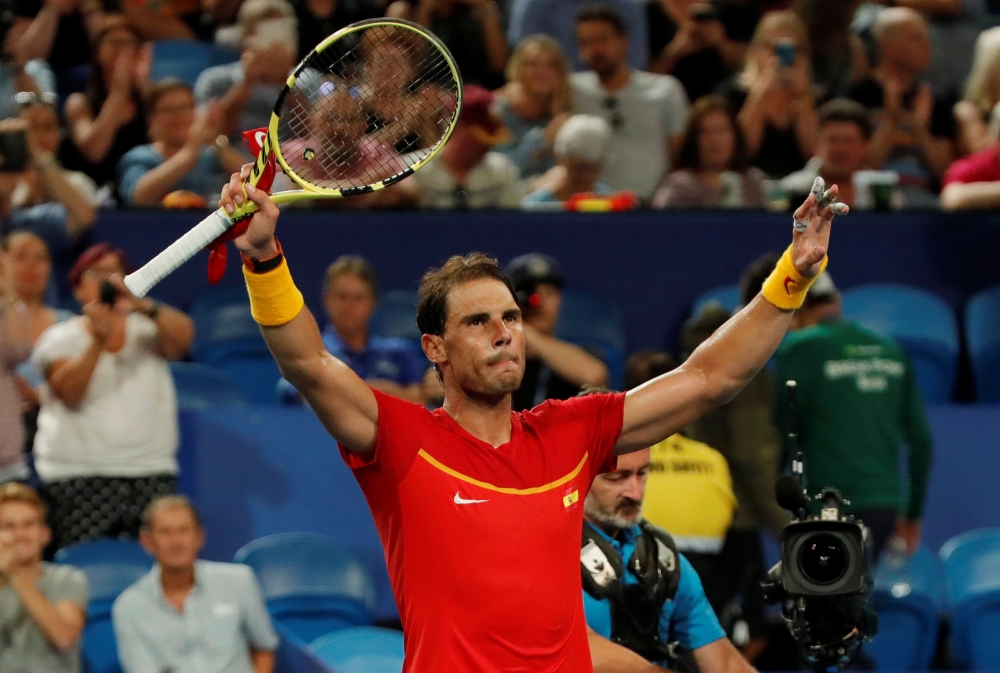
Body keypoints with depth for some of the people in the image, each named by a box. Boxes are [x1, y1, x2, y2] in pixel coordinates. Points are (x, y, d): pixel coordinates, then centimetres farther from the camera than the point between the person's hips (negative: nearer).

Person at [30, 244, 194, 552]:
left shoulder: (146, 329, 12)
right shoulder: (61, 338, 8)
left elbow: (183, 335, -11)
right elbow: (69, 393, -10)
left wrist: (142, 306, -29)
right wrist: (98, 341, -24)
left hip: (151, 470, 2)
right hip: (79, 474, -2)